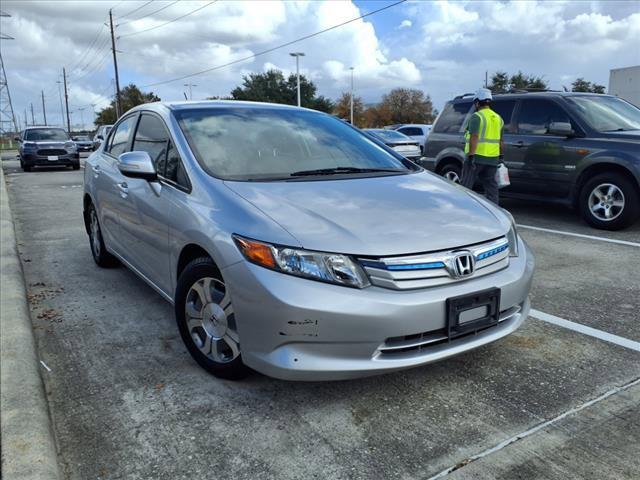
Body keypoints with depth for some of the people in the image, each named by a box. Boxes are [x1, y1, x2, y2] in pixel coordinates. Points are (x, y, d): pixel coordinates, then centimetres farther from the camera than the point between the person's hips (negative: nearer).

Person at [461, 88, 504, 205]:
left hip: (477, 157, -7)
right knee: (491, 187, 9)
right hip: (493, 159, 7)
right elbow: (500, 141, 19)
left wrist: (470, 155, -20)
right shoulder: (498, 118, 15)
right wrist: (500, 156, 24)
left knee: (466, 186, 1)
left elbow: (474, 137, -18)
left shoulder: (477, 116, -8)